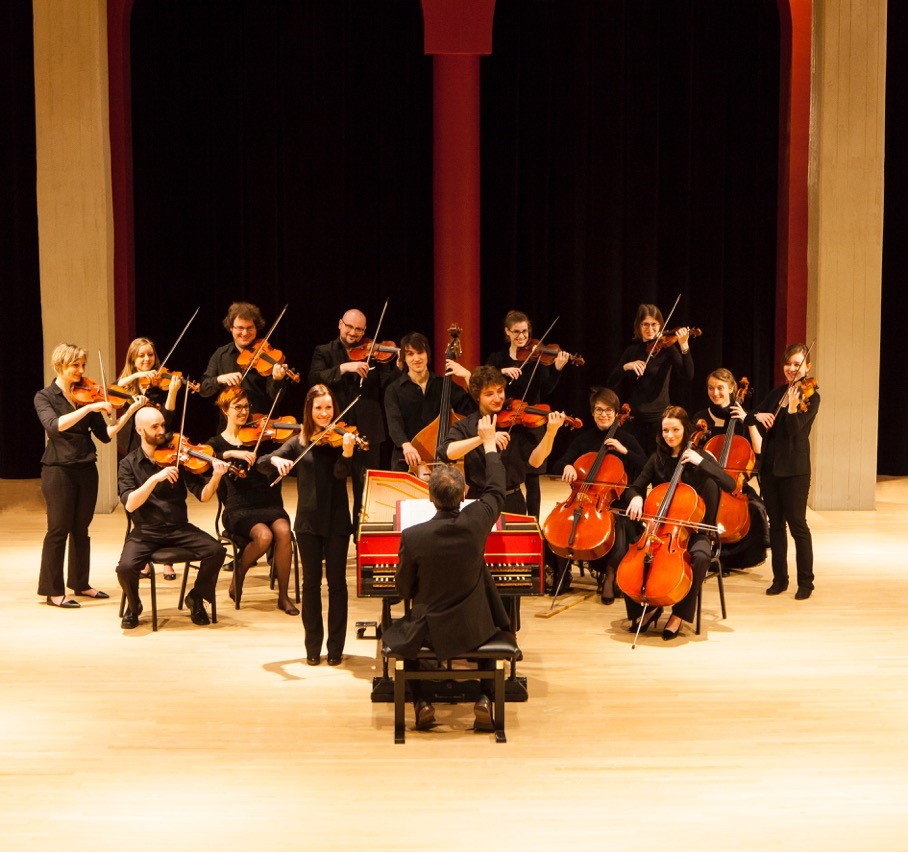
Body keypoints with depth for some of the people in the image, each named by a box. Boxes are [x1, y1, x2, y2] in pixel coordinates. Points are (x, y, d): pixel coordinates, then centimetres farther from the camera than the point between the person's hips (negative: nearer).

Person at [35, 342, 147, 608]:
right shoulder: (45, 397, -5)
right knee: (58, 530, -1)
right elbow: (53, 425, -25)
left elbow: (105, 434, 3)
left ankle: (80, 583, 24)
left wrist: (130, 411, -9)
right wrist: (88, 408, -32)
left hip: (86, 470, 5)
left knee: (81, 529, 13)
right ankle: (52, 591, 8)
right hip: (59, 471, -5)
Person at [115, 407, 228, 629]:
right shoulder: (129, 464, -1)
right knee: (125, 567, -29)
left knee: (216, 551, -22)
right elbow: (129, 504, -16)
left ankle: (196, 598, 6)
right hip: (145, 532, -2)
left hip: (179, 528, 2)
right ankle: (133, 606, 6)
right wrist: (155, 478, -28)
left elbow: (203, 495, -5)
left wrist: (216, 477, -25)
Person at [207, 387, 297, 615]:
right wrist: (231, 453, -28)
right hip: (239, 509, -2)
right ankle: (239, 573, 0)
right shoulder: (217, 442, 7)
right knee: (264, 535, -32)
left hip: (269, 504, 2)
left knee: (283, 531, -30)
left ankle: (283, 596, -15)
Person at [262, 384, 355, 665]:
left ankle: (336, 647, 11)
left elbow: (340, 473, -17)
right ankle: (313, 646, 16)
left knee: (337, 582, 3)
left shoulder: (339, 438, -2)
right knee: (311, 582, 7)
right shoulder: (299, 442, 4)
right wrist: (276, 459, -24)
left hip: (336, 521, -2)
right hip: (308, 521, 2)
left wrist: (347, 453, -38)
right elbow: (262, 462, -1)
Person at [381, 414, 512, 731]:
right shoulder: (475, 522, -17)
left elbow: (405, 589, -7)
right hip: (474, 628, 2)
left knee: (397, 633, 31)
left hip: (429, 630, -1)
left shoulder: (412, 537, -21)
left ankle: (421, 703, 21)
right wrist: (489, 443, 16)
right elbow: (496, 490, 5)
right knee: (488, 627, 36)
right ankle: (485, 700, 19)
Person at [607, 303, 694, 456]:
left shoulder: (667, 348, -3)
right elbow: (611, 383, 4)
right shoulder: (632, 350, 8)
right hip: (634, 418, 4)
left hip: (659, 417, -4)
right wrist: (625, 367, -14)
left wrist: (684, 346, -32)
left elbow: (688, 375, -18)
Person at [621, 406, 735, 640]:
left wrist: (700, 462, -23)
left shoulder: (700, 457, -4)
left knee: (700, 556, -36)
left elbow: (730, 485, -16)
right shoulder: (658, 459, 6)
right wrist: (636, 498, -13)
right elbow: (636, 487, 11)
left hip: (692, 531, -3)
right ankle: (649, 607, 0)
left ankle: (679, 614, -15)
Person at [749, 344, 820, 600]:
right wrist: (758, 415, -10)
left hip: (794, 469, -6)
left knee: (797, 524, -3)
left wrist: (793, 406, -36)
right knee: (776, 524, 10)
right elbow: (755, 413, 13)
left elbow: (794, 430, -19)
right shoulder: (777, 393, 11)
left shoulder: (810, 397, -7)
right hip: (769, 465, 6)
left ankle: (806, 581, 6)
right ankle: (780, 578, 19)